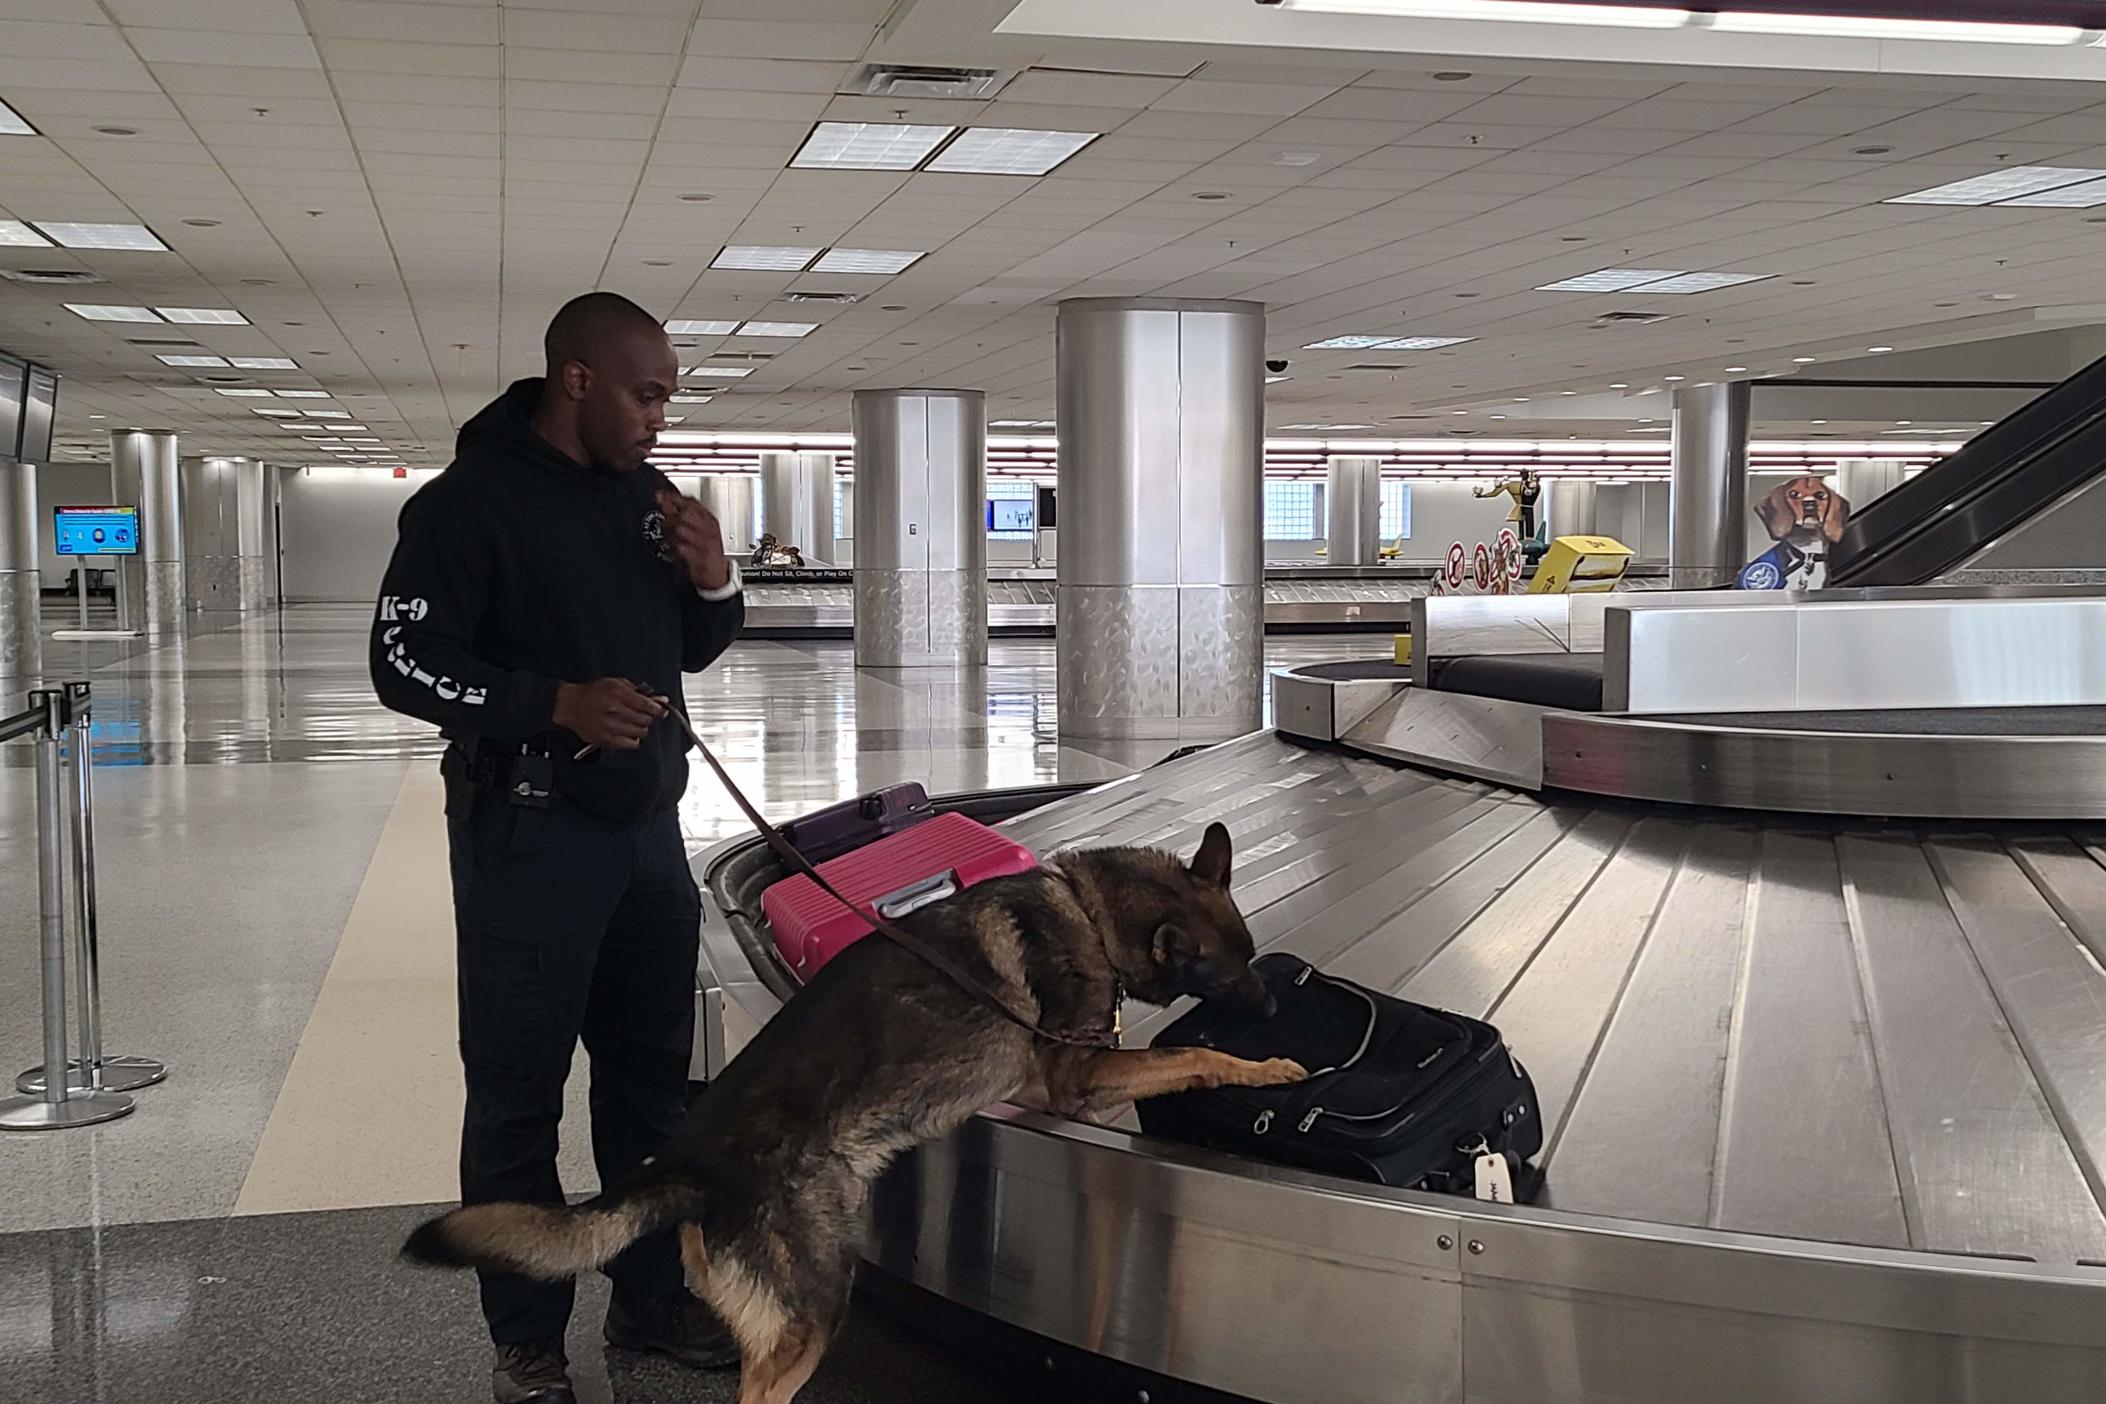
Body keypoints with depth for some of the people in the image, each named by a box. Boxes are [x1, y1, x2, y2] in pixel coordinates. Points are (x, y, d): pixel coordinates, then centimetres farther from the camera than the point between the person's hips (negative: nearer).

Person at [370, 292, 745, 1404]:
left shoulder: (647, 496, 11)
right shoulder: (471, 500, -11)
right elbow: (405, 662, -14)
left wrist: (713, 584, -3)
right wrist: (559, 704, -25)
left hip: (647, 825, 7)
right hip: (529, 839, -7)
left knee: (653, 1080, 15)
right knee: (518, 1098, 1)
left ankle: (654, 1299, 29)